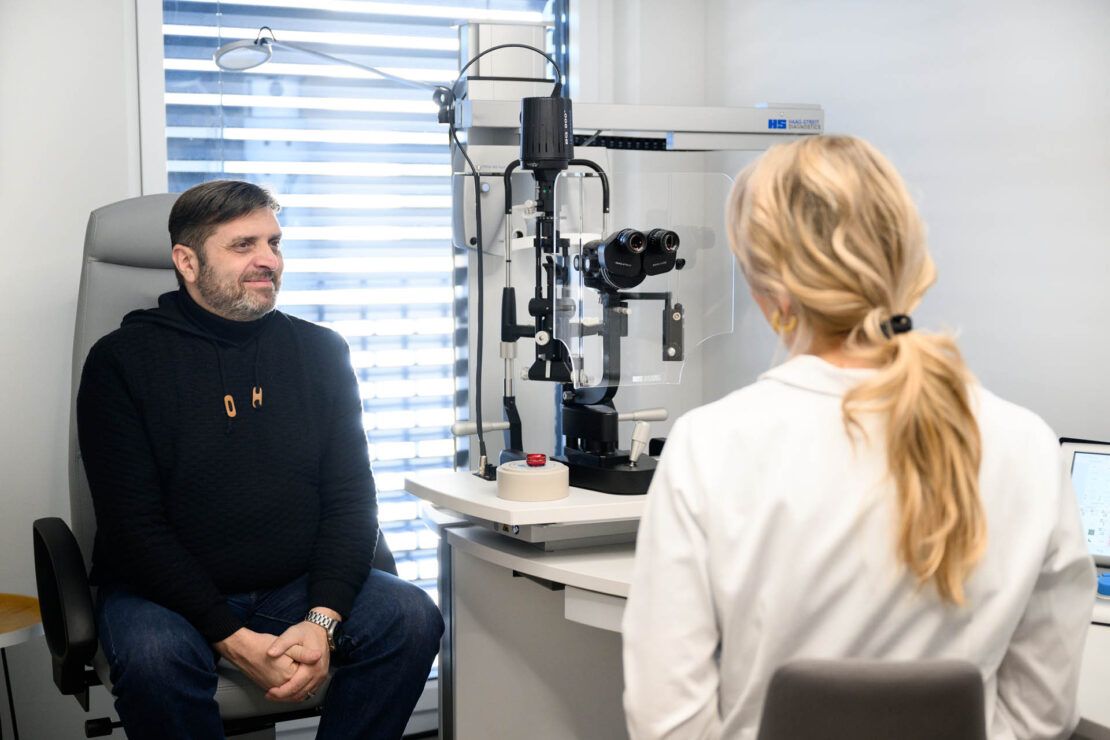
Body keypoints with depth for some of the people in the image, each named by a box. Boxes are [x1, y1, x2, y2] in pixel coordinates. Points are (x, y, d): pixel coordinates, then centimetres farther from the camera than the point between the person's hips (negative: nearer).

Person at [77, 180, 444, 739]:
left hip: (296, 588, 3)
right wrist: (235, 641, -22)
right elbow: (135, 526, -11)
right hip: (167, 590, -2)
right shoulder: (122, 361, -4)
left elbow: (351, 499, 2)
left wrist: (322, 620, -16)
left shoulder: (321, 351, 6)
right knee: (152, 656, -34)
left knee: (412, 617, -21)